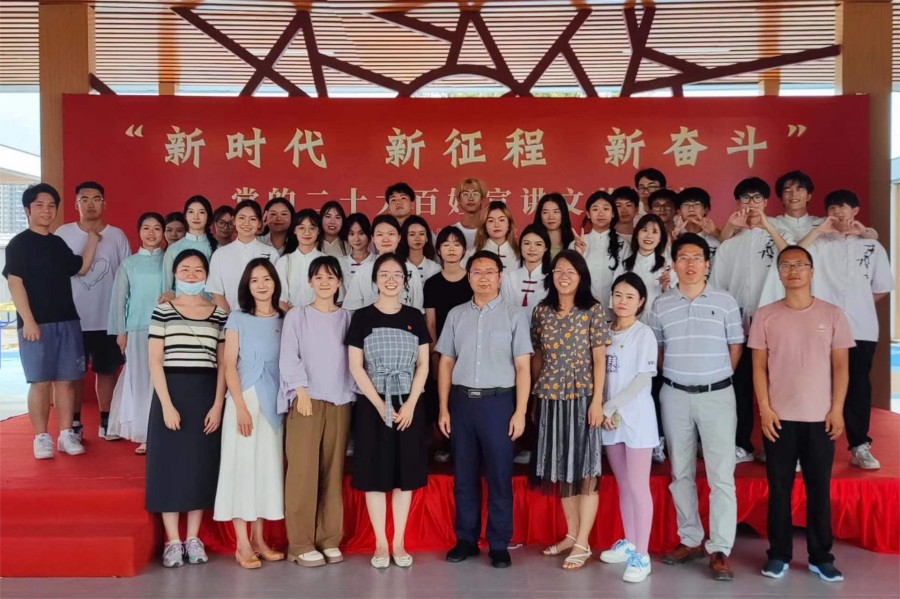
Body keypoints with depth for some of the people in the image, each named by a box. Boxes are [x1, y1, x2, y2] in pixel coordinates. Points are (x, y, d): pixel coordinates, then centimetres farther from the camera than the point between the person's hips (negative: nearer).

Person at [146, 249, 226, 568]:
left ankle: (193, 538, 18)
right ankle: (172, 541, 11)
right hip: (171, 392, -2)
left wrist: (217, 404, -5)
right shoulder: (162, 312, 1)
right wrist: (167, 404, -12)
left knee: (202, 464, 6)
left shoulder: (219, 315, 6)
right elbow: (155, 362, -3)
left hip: (206, 395, 2)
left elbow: (223, 364, 4)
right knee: (170, 463, 1)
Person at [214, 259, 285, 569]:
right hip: (245, 399, -4)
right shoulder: (238, 318, -1)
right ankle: (242, 544, 4)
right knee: (241, 465, -2)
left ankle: (258, 539, 18)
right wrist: (241, 407, -14)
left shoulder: (283, 320, 8)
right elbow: (229, 365, -6)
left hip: (274, 402, 4)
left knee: (267, 465, 8)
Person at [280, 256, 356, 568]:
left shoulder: (348, 318, 13)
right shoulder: (296, 316, 6)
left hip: (340, 401, 3)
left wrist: (352, 395, 1)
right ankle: (300, 543, 2)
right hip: (306, 400, -2)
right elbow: (288, 358, -1)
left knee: (333, 472, 5)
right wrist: (301, 391, -12)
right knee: (303, 471, -5)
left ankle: (329, 539, 13)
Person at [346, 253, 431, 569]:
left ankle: (399, 543, 17)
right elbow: (356, 367, -4)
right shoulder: (362, 317, 0)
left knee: (405, 473, 6)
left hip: (409, 405, 2)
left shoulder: (415, 317, 6)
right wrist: (380, 405, -11)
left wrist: (410, 404, -8)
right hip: (372, 405, -2)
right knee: (375, 473, 2)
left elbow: (423, 365, 4)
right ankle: (381, 544, 14)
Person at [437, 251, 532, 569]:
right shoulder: (456, 315, 8)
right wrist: (443, 408, 3)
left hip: (498, 401, -2)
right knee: (464, 476, 10)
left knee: (499, 476, 4)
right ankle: (466, 540, 23)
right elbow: (446, 363, 9)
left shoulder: (514, 316, 1)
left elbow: (523, 367, -1)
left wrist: (520, 412, -7)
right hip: (462, 400, 3)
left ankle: (499, 545, 16)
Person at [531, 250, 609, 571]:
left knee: (585, 469, 1)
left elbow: (599, 359, -5)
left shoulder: (593, 310, -3)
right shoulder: (541, 311, 7)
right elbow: (537, 356, 10)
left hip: (582, 397, -4)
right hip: (550, 397, 4)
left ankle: (583, 543, 9)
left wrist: (598, 401, -10)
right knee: (561, 468, 11)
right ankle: (571, 534, 25)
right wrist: (534, 396, 9)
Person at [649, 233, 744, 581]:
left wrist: (714, 377, 6)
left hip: (717, 395, -2)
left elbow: (736, 346, 6)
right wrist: (678, 374, 8)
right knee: (681, 472, 10)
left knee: (721, 474, -3)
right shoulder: (661, 305, 4)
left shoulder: (725, 302, 0)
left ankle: (720, 549, 5)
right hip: (675, 396, 2)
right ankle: (690, 540, 23)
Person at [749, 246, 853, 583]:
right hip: (779, 417, 0)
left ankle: (821, 557, 20)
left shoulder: (832, 315, 2)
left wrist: (837, 410, -4)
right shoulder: (765, 316, 1)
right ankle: (778, 555, 16)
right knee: (779, 488, 6)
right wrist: (765, 409, -6)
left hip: (820, 418, 0)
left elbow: (841, 366, 3)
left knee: (819, 489, 8)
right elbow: (759, 366, 1)